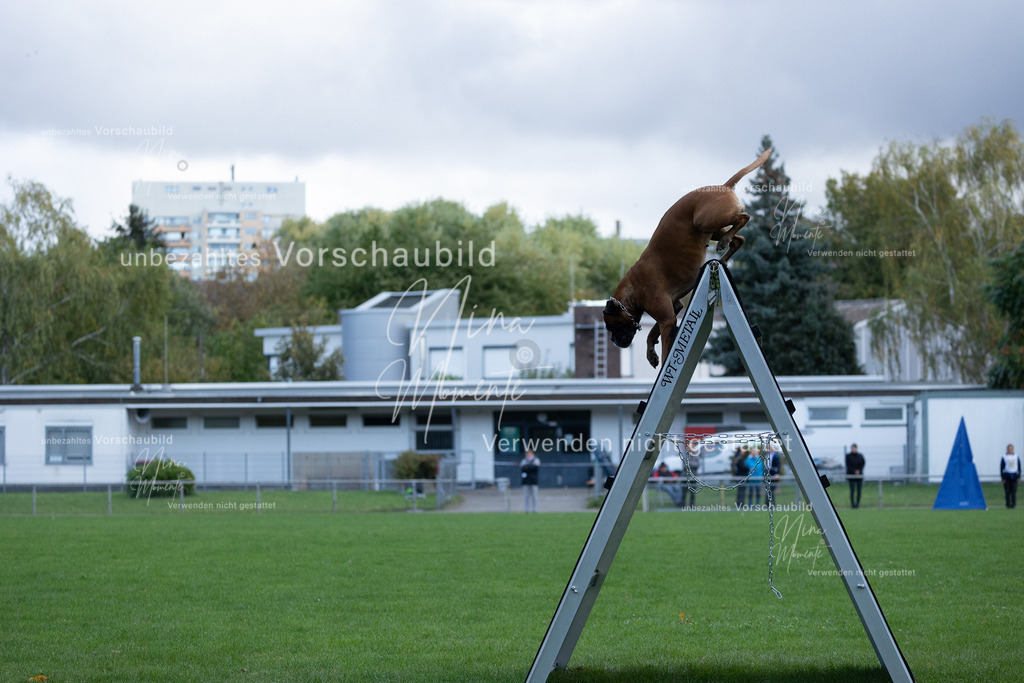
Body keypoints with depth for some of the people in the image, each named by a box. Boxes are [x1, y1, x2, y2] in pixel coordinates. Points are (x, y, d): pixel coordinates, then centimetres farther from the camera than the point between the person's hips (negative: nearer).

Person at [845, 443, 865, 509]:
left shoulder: (860, 456, 3)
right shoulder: (848, 456, -3)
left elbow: (863, 464, 6)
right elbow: (848, 465, -5)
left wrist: (859, 471, -10)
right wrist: (854, 471, -14)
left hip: (859, 475, 2)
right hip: (851, 475, -2)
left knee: (859, 490, -1)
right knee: (852, 490, -7)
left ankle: (857, 504, 5)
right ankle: (852, 504, -4)